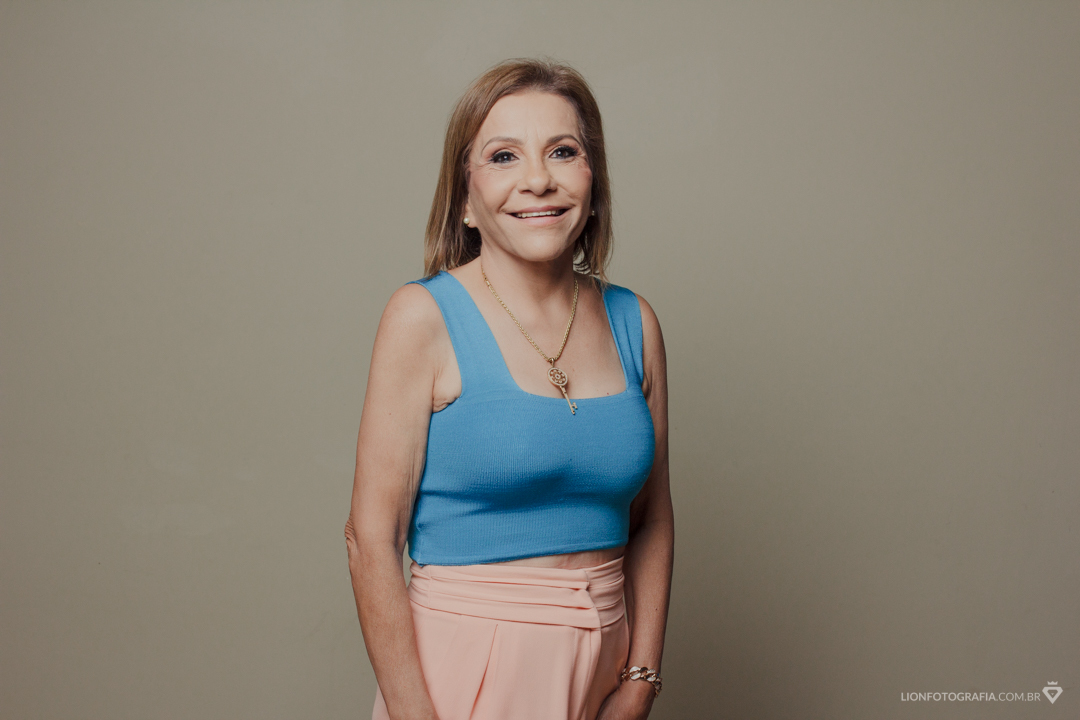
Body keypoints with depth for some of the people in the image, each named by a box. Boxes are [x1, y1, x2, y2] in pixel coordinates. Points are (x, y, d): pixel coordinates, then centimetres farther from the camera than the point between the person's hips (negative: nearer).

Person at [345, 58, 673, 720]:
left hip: (604, 661, 4)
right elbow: (373, 538, -13)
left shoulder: (634, 323, 1)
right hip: (464, 663, -4)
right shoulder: (425, 317, -11)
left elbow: (651, 519, 7)